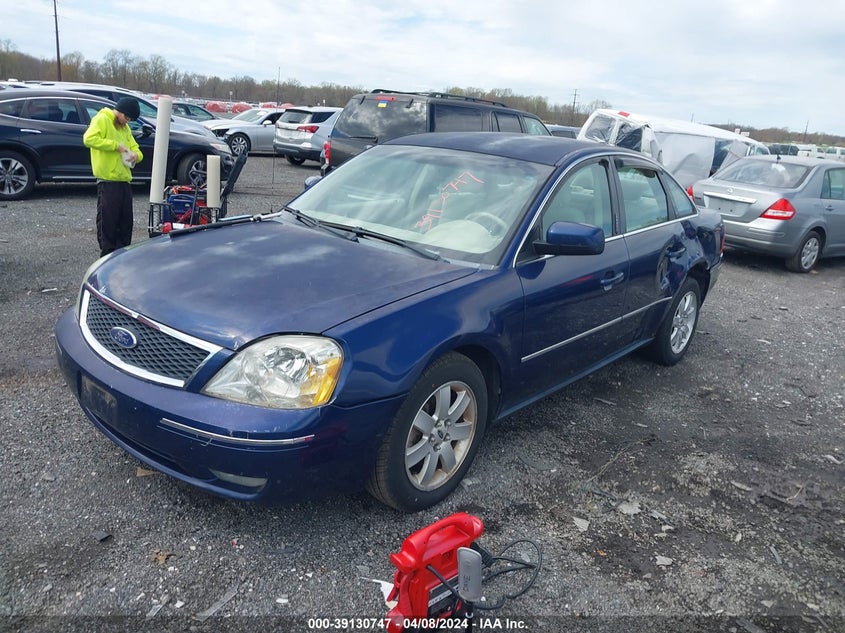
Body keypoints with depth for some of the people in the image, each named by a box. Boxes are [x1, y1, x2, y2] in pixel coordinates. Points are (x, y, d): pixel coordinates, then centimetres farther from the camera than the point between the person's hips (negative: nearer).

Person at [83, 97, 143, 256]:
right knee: (107, 221, -4)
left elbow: (135, 147, 23)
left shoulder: (125, 127, 22)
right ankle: (108, 255, 1)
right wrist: (115, 145, -18)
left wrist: (135, 155, -1)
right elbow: (89, 139, -18)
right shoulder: (102, 119, -4)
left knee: (126, 221, 10)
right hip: (108, 179, -8)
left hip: (124, 180, 8)